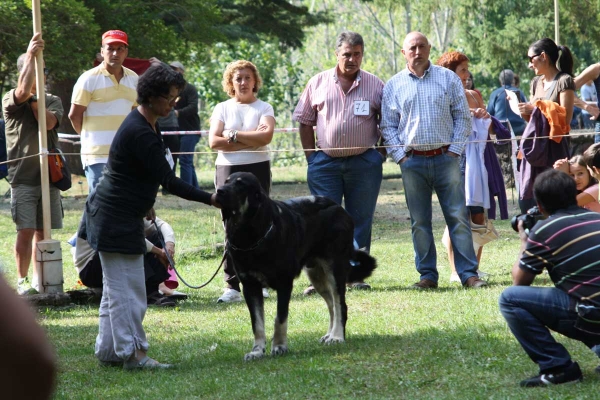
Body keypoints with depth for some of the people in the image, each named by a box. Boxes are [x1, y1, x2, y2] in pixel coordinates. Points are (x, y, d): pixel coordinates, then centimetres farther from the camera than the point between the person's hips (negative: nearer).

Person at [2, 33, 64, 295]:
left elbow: (49, 122, -7)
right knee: (25, 231, -7)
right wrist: (31, 55, -21)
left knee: (43, 231, 7)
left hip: (49, 175, 4)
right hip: (23, 177, -4)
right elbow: (23, 90, -22)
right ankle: (22, 281, -1)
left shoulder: (53, 101, 13)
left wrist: (34, 99, -6)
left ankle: (39, 277, 15)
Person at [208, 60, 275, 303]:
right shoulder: (222, 109, 10)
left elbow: (266, 135, -12)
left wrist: (233, 135, -9)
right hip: (228, 171, 0)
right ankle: (232, 286, -5)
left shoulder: (264, 108, 7)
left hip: (257, 170, 0)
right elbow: (214, 141, -5)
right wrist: (251, 141, -8)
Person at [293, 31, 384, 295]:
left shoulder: (375, 85, 4)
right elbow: (305, 121, 10)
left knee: (360, 221, 4)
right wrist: (311, 155, 3)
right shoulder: (318, 83, 6)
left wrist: (381, 154, 2)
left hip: (364, 162, 0)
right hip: (325, 162, 0)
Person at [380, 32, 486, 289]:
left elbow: (463, 116, 7)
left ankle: (469, 274, -1)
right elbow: (387, 126, 10)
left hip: (446, 158, -1)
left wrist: (454, 150, -3)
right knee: (419, 222, 3)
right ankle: (427, 275, 10)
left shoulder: (448, 78, 6)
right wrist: (401, 156, -1)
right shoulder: (393, 86, 8)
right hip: (413, 162, 1)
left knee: (458, 217, -3)